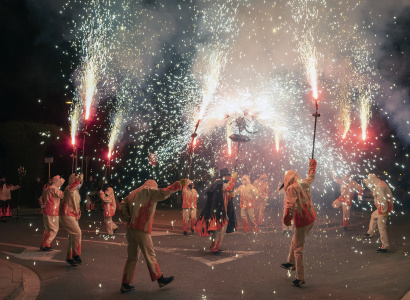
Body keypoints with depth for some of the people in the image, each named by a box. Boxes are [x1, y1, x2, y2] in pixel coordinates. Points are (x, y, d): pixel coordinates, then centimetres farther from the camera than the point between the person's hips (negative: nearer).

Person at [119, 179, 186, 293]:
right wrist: (179, 184, -13)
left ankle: (125, 284, 15)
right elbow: (163, 193, -16)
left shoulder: (134, 193, 20)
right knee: (150, 256, 3)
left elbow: (122, 205, 14)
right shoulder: (149, 191, -2)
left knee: (132, 257, 13)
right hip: (141, 229, -7)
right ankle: (160, 279, 15)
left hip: (130, 228, 8)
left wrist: (126, 217, 5)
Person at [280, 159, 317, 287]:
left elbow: (290, 206, -25)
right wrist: (312, 164, 46)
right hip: (311, 218, 8)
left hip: (302, 221, -8)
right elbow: (311, 176, 29)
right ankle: (291, 263, 42)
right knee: (295, 241, 26)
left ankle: (300, 278, 3)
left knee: (298, 249, -1)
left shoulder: (291, 188, -14)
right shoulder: (304, 184, 8)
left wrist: (286, 220, -17)